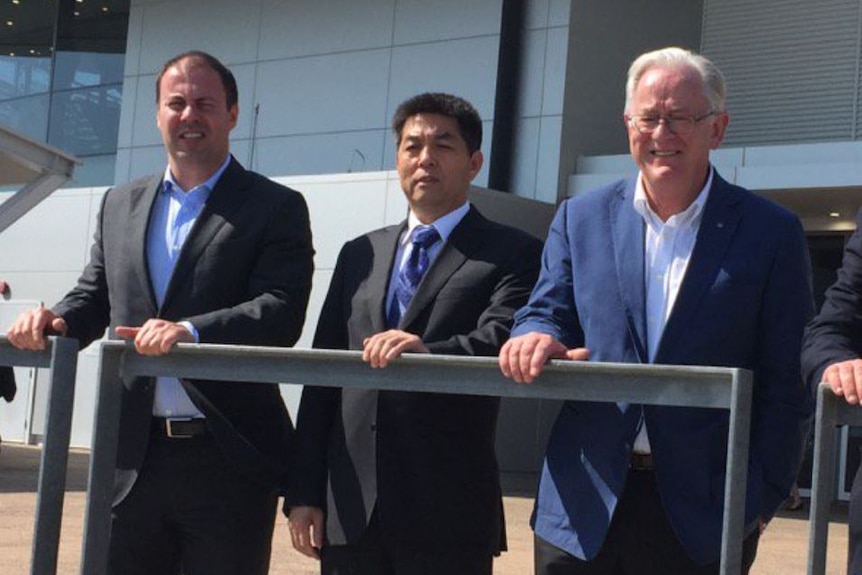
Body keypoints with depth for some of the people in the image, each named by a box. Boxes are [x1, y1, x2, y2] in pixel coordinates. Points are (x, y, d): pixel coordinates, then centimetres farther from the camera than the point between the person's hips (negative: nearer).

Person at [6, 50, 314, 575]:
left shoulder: (276, 208, -1)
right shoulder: (120, 205, 15)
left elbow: (282, 311, -13)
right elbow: (94, 296, 17)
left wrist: (191, 331, -28)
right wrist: (56, 321, -6)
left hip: (229, 459, -4)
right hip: (134, 458, 4)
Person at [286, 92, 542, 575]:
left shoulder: (512, 254, 3)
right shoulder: (359, 255, 17)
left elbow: (500, 343, -14)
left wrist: (429, 352, -34)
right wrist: (304, 492, 6)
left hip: (448, 515, -4)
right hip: (349, 510, 4)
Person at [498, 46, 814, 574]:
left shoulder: (771, 233, 2)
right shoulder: (580, 218, 10)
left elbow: (786, 385, 0)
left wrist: (759, 500, -7)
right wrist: (537, 335, -16)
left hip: (704, 511, -2)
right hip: (584, 506, 2)